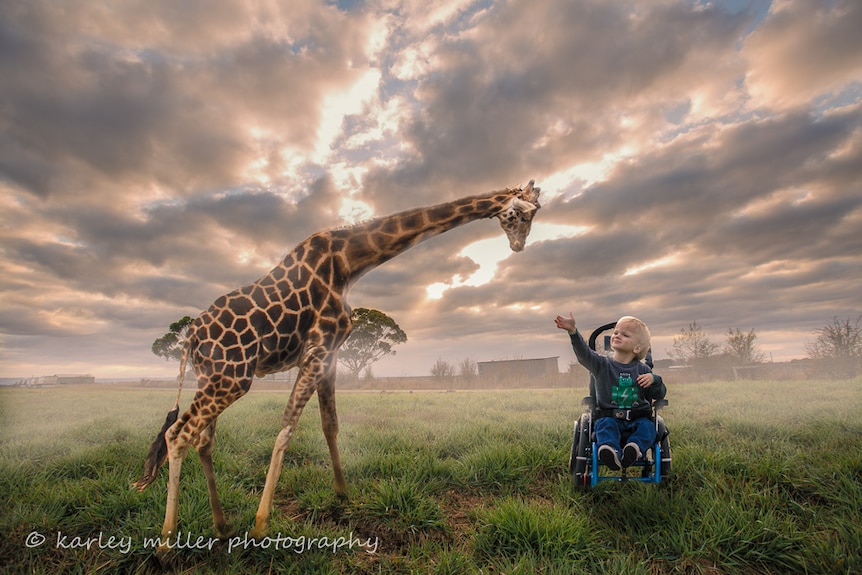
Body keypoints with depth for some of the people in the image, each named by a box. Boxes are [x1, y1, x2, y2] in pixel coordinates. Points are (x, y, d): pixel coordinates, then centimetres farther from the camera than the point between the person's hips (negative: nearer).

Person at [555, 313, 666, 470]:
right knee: (605, 424, -30)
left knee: (648, 426, -26)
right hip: (609, 415, -2)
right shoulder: (602, 364, 0)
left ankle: (635, 447, -43)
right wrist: (573, 331, -34)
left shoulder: (643, 370, 7)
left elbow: (660, 395, 11)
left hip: (637, 418, 2)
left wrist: (654, 379, -12)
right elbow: (584, 354, -19)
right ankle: (610, 450, -50)